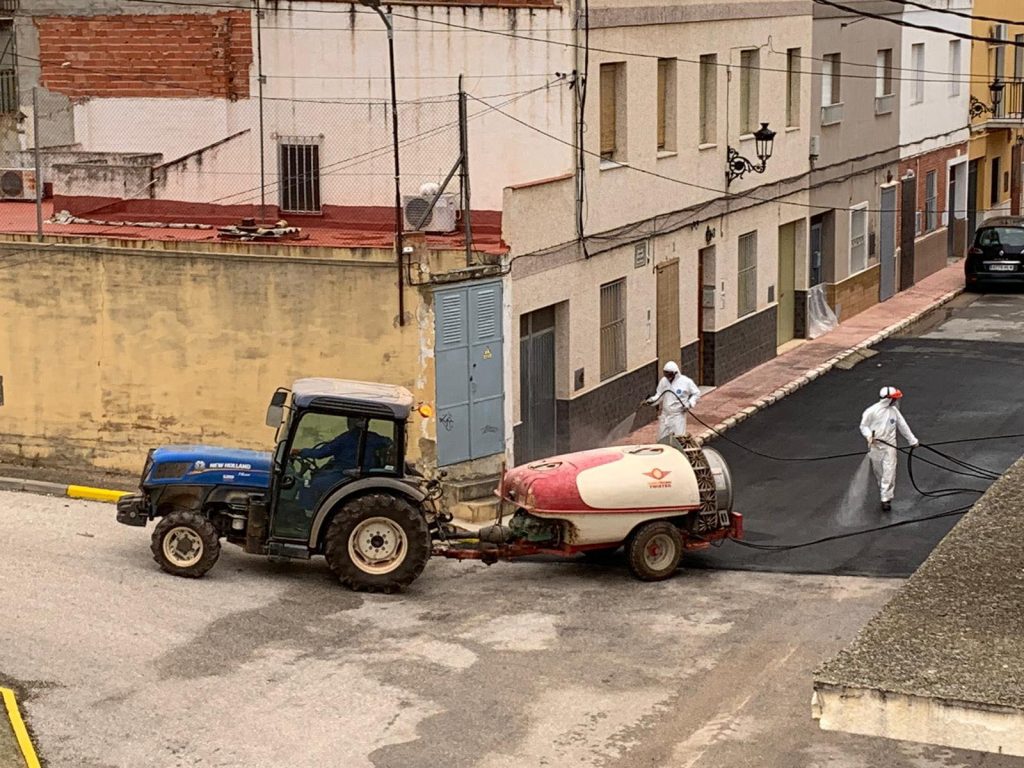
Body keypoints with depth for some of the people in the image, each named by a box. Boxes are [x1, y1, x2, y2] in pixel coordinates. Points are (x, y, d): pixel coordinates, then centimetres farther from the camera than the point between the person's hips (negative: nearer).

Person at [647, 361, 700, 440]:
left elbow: (696, 393, 2)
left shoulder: (686, 381, -10)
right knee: (662, 439, 9)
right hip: (664, 415, 4)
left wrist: (689, 404, -10)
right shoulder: (663, 381, 0)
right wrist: (651, 400, -13)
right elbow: (659, 395, 7)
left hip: (678, 415, -4)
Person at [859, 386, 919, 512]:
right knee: (879, 473, 7)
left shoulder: (894, 411, 4)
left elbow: (903, 426, 14)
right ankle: (884, 492, 27)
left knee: (889, 473, -6)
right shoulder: (872, 411, -9)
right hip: (875, 446, -2)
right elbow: (863, 426, 0)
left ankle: (886, 499, -4)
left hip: (889, 446, 2)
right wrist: (868, 435, -20)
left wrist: (912, 440, 20)